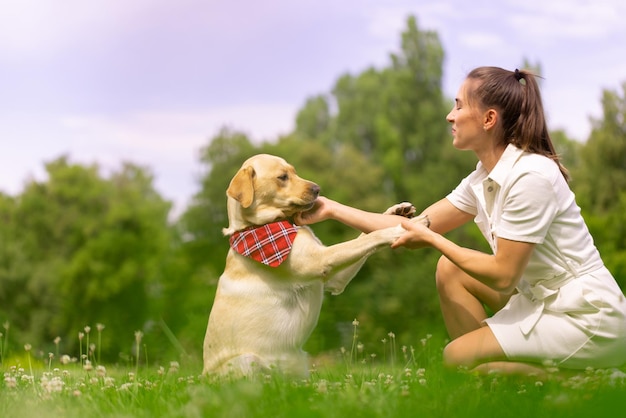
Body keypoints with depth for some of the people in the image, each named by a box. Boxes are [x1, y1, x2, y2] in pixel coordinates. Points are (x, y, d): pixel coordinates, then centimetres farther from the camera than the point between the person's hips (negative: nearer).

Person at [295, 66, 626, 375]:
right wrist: (332, 209, 6)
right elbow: (420, 226, 7)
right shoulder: (484, 177, 5)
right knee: (450, 270, 10)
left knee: (455, 358, -9)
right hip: (542, 297, 9)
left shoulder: (531, 175, -22)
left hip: (587, 317, -9)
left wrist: (432, 239, -12)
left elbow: (503, 275, -23)